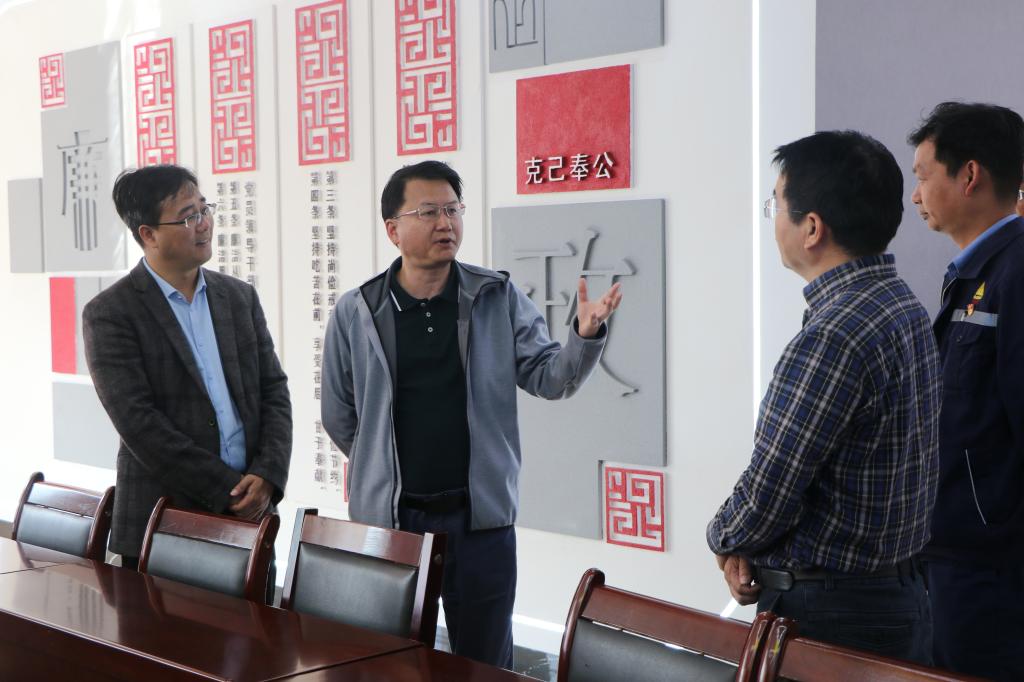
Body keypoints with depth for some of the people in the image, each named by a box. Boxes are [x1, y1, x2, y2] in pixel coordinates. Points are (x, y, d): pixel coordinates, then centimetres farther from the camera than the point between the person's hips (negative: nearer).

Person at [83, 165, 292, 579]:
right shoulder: (109, 314, -6)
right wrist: (228, 488, -15)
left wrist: (267, 475, -8)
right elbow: (138, 423, -13)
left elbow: (273, 390, 8)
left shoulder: (240, 297, 10)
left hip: (249, 517, 4)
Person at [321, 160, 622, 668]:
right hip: (389, 517, 0)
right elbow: (338, 416, 7)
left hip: (481, 515, 0)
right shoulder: (356, 312, -3)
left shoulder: (498, 298, 0)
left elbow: (547, 378, -3)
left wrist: (585, 337, -21)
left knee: (485, 662, 12)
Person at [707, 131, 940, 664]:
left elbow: (766, 497, -21)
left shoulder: (833, 338, -25)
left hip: (830, 617, -9)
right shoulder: (902, 306, 6)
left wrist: (724, 541, 0)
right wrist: (749, 546, 4)